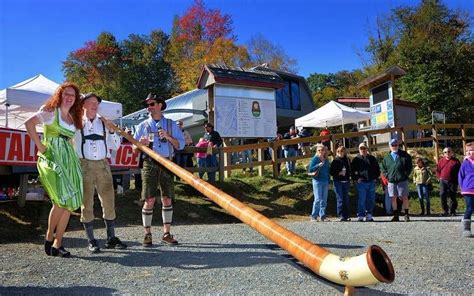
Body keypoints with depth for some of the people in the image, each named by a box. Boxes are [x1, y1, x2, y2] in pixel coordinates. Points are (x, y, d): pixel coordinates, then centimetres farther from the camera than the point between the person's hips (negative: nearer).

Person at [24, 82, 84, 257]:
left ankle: (57, 244, 10)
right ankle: (49, 238, 3)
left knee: (70, 203, 1)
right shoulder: (51, 112, -1)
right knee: (62, 200, -16)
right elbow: (29, 123, -15)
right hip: (52, 158, -7)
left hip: (69, 160, 7)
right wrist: (40, 146, -14)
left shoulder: (73, 117, 18)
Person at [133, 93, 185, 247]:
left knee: (167, 199, 3)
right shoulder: (142, 126, 12)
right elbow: (134, 148, 10)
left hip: (167, 164, 1)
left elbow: (180, 145, 5)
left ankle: (166, 234, 12)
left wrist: (168, 137, -10)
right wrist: (140, 144, -11)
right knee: (149, 200, -4)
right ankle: (147, 234, 6)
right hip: (150, 164, -1)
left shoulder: (171, 124, 11)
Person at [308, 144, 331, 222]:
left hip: (325, 181, 6)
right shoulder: (315, 159, -2)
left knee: (324, 200, 6)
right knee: (318, 199, -9)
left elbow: (328, 171, 18)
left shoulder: (326, 160, 14)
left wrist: (328, 182, 15)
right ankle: (314, 216, 0)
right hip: (317, 181, -5)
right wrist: (318, 165, -21)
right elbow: (310, 169, -9)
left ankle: (322, 216, 12)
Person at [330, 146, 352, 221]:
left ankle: (346, 216, 13)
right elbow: (331, 172, -2)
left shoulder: (347, 160, 12)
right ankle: (341, 216, -1)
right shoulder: (335, 161, 0)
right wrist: (339, 173, -16)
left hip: (346, 181, 4)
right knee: (340, 199, -5)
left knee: (346, 199, 7)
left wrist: (349, 176, 1)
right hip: (338, 182, -4)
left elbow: (350, 170, 18)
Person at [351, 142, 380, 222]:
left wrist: (375, 177, 8)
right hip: (361, 182, -3)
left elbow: (377, 169, 19)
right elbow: (352, 170, 2)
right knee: (361, 200, -4)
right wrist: (356, 179, -8)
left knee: (371, 200, 7)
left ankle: (369, 215, 16)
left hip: (372, 182, 4)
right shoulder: (356, 159, 5)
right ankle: (360, 216, 1)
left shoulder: (372, 158, 14)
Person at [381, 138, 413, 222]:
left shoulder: (405, 155, 5)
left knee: (404, 197, -1)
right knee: (393, 198, 4)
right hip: (391, 181, 3)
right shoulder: (386, 157, 12)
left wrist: (405, 174, -6)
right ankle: (396, 215, 12)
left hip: (402, 180, -2)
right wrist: (387, 176, 2)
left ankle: (406, 215, 9)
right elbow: (383, 168, 16)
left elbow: (410, 166, 5)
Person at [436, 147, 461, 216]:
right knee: (442, 195, -11)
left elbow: (459, 171, 3)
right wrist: (440, 177, 6)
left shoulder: (455, 161, 1)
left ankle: (452, 211, 17)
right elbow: (437, 170, 17)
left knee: (453, 197, 5)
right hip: (443, 181, 2)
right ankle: (445, 211, -3)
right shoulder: (441, 161, 8)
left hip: (453, 182, -1)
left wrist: (456, 179, -4)